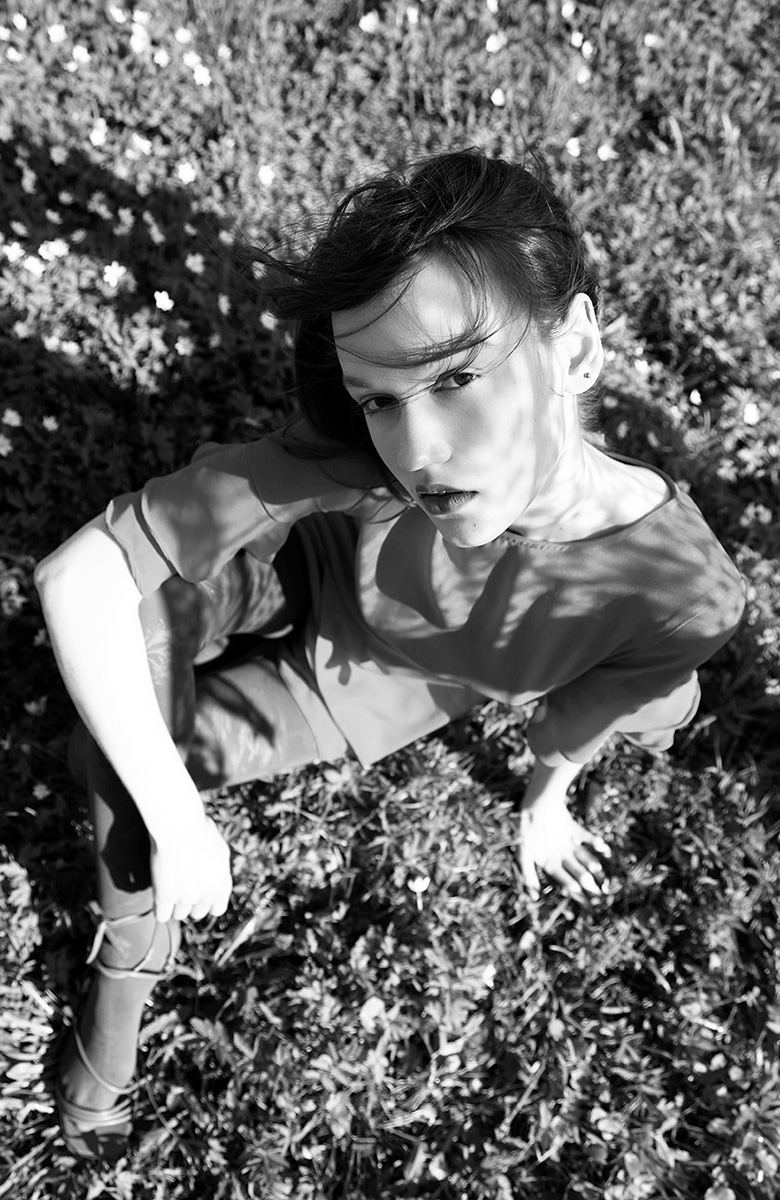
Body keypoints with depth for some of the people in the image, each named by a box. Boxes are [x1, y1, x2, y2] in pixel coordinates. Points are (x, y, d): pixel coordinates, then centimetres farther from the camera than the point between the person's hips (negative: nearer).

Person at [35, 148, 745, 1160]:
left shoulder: (684, 591, -33)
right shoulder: (356, 464, -40)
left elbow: (582, 712, -10)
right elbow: (75, 576, -37)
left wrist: (545, 802, 9)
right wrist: (175, 818, -31)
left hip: (436, 691, 2)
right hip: (318, 611, -2)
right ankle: (130, 964, 4)